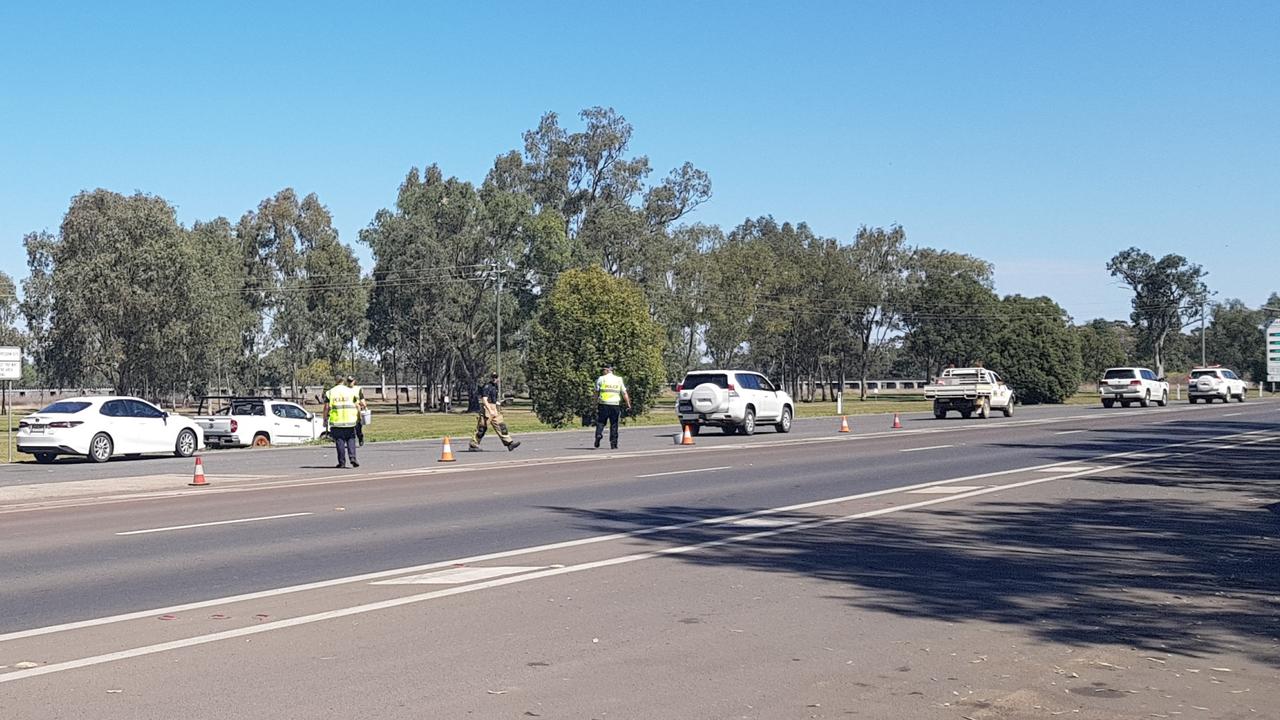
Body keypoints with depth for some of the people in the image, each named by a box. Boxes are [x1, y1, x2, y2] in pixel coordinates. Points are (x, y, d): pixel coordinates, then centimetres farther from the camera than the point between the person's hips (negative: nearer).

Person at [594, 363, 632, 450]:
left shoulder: (601, 379, 3)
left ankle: (599, 434, -20)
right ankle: (613, 444, 6)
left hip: (603, 404, -1)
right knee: (614, 425, 7)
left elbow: (597, 392, 2)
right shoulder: (619, 380, 9)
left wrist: (595, 403, 9)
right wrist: (628, 404, 10)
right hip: (615, 405, 2)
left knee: (600, 422, 6)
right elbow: (624, 393, 6)